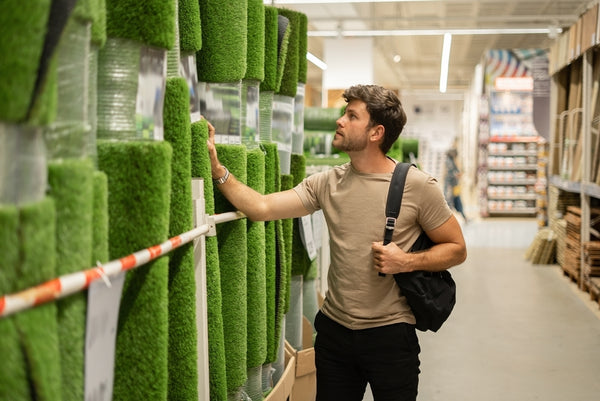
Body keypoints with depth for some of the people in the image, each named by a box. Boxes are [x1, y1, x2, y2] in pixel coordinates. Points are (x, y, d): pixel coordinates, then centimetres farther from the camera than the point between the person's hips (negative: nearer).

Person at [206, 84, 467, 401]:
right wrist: (216, 167, -14)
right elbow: (262, 207, -6)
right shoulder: (327, 183, 1)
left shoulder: (417, 186, -9)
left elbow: (456, 249, -3)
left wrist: (407, 262, -18)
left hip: (390, 334, -3)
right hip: (334, 329, 4)